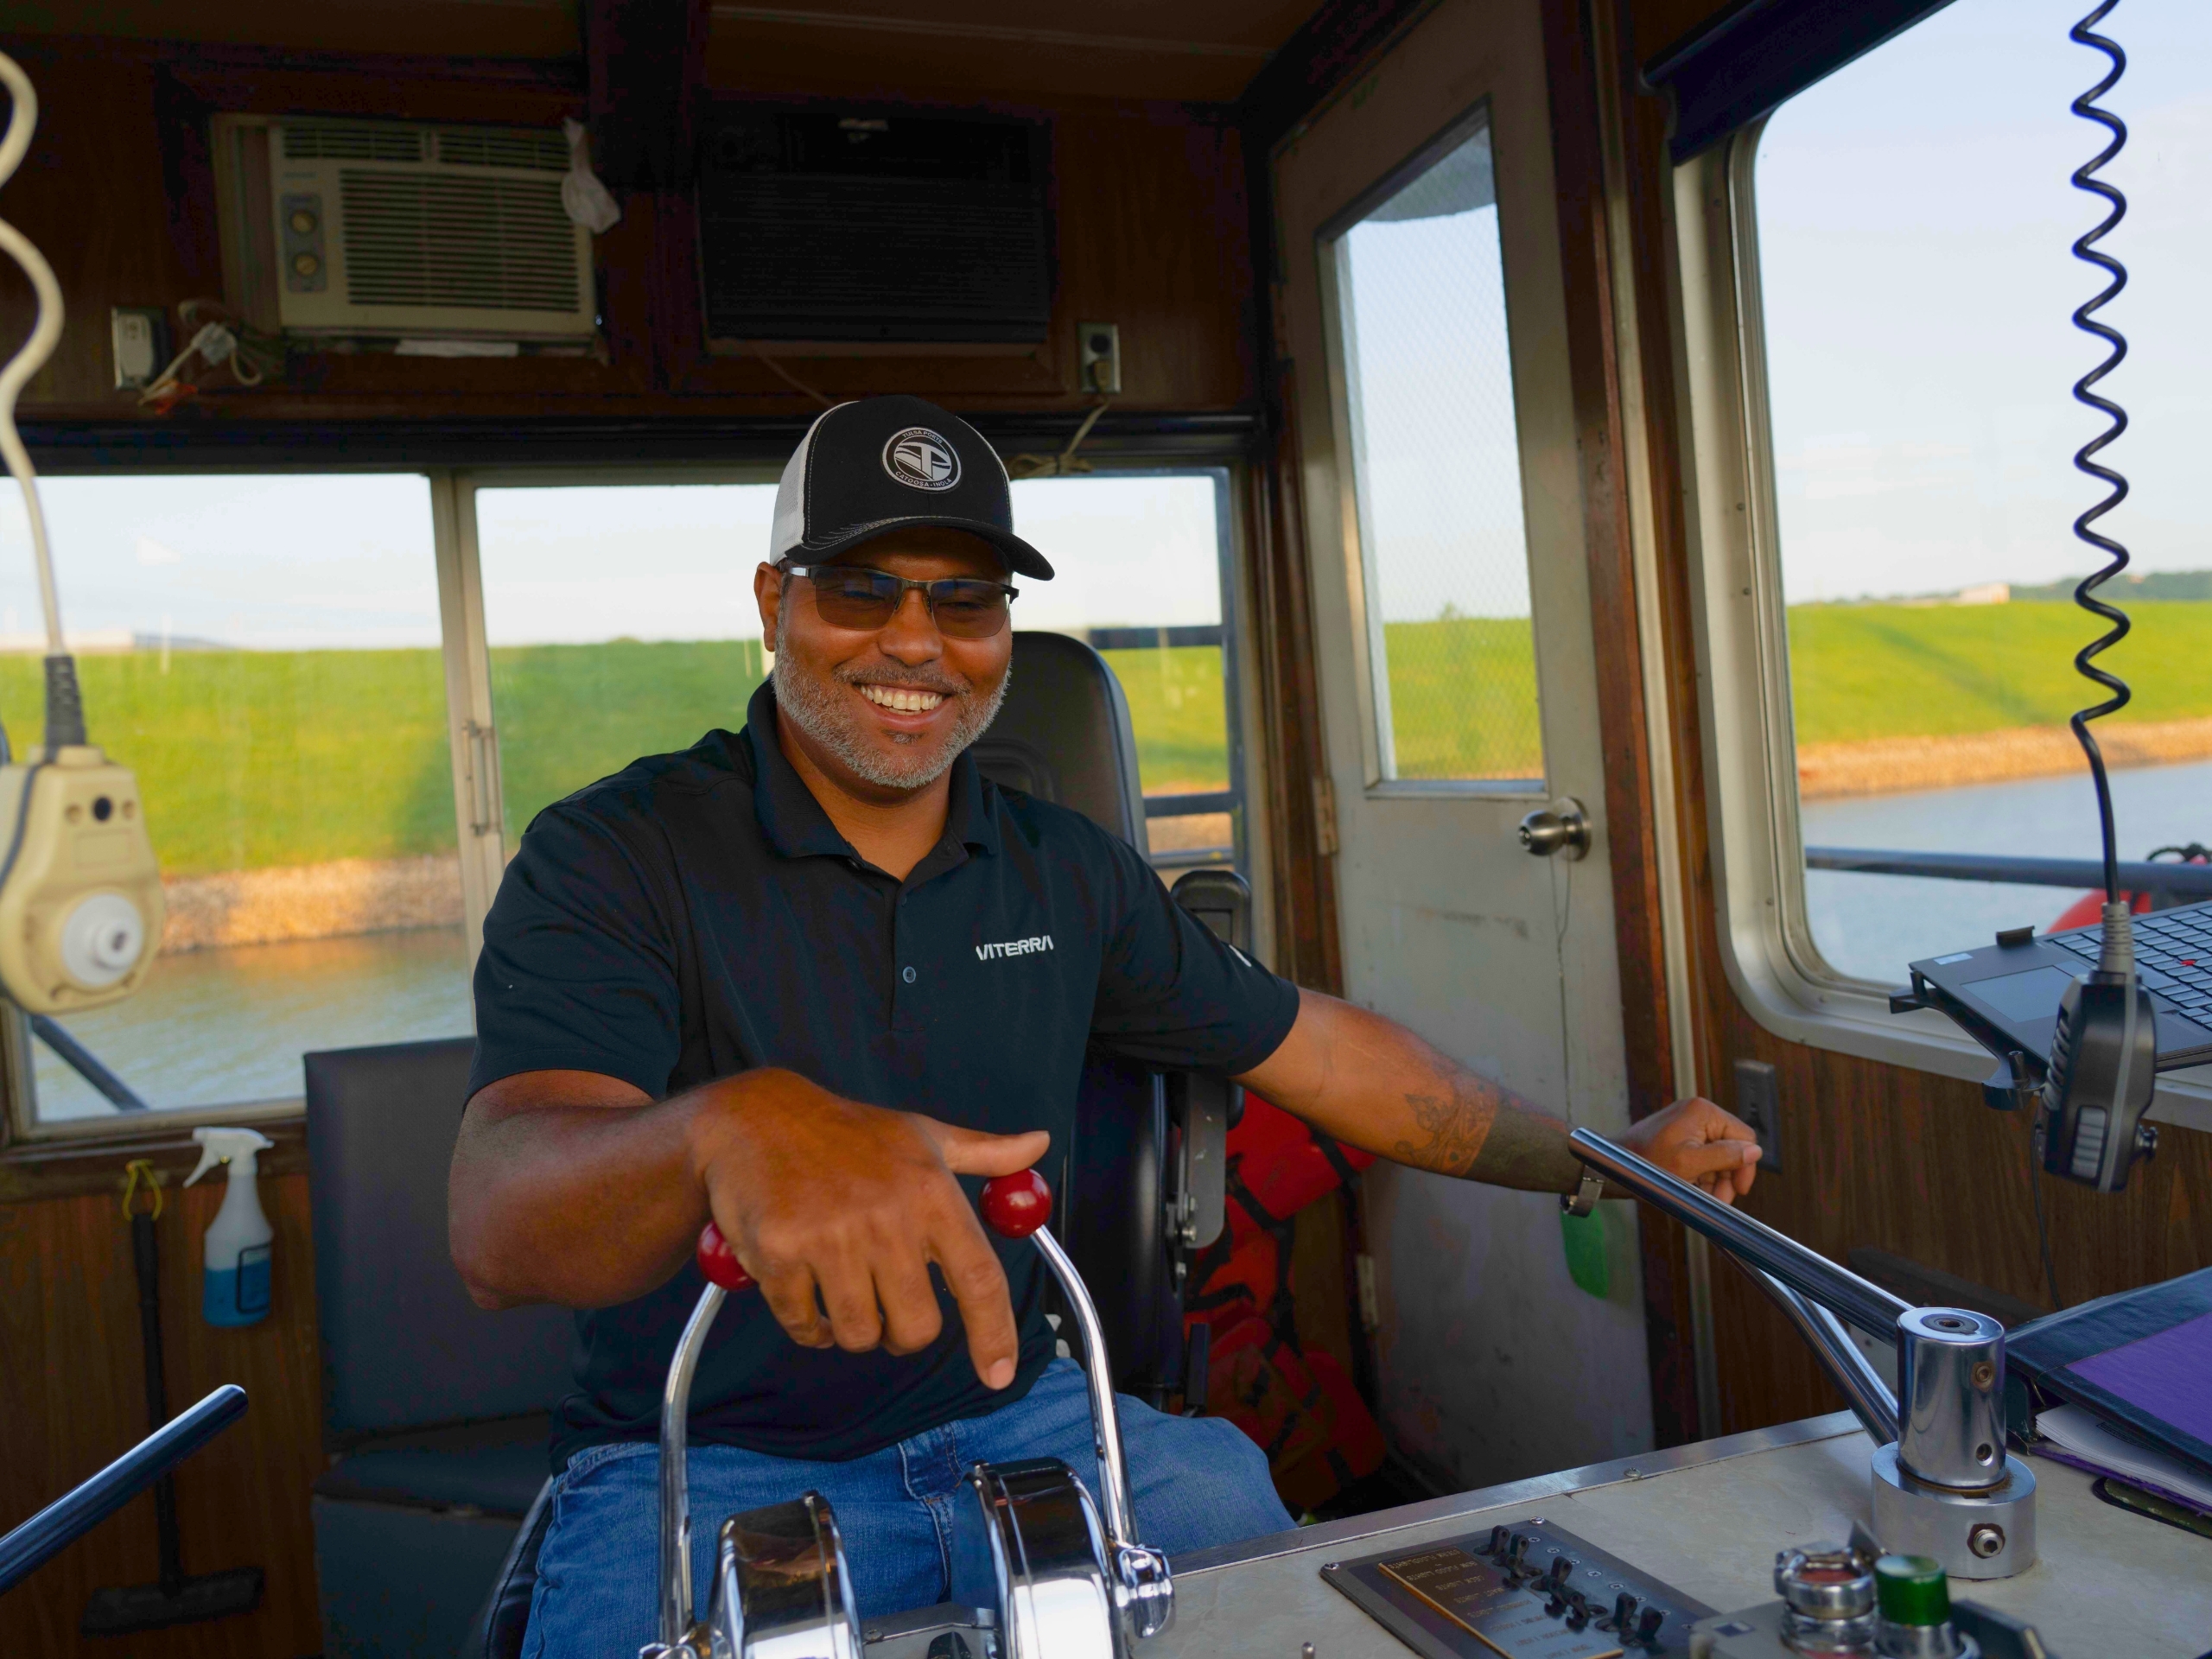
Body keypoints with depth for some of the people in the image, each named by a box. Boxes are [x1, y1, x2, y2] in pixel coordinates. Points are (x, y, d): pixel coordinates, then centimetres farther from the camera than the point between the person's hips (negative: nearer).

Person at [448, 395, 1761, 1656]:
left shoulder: (1065, 873, 4)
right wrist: (731, 1127, -48)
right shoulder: (612, 859, -11)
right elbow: (499, 1227, -26)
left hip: (1010, 1417, 4)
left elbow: (1312, 1046, 13)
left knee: (1222, 1487, -21)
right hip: (706, 1471, -3)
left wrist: (1606, 1161, 15)